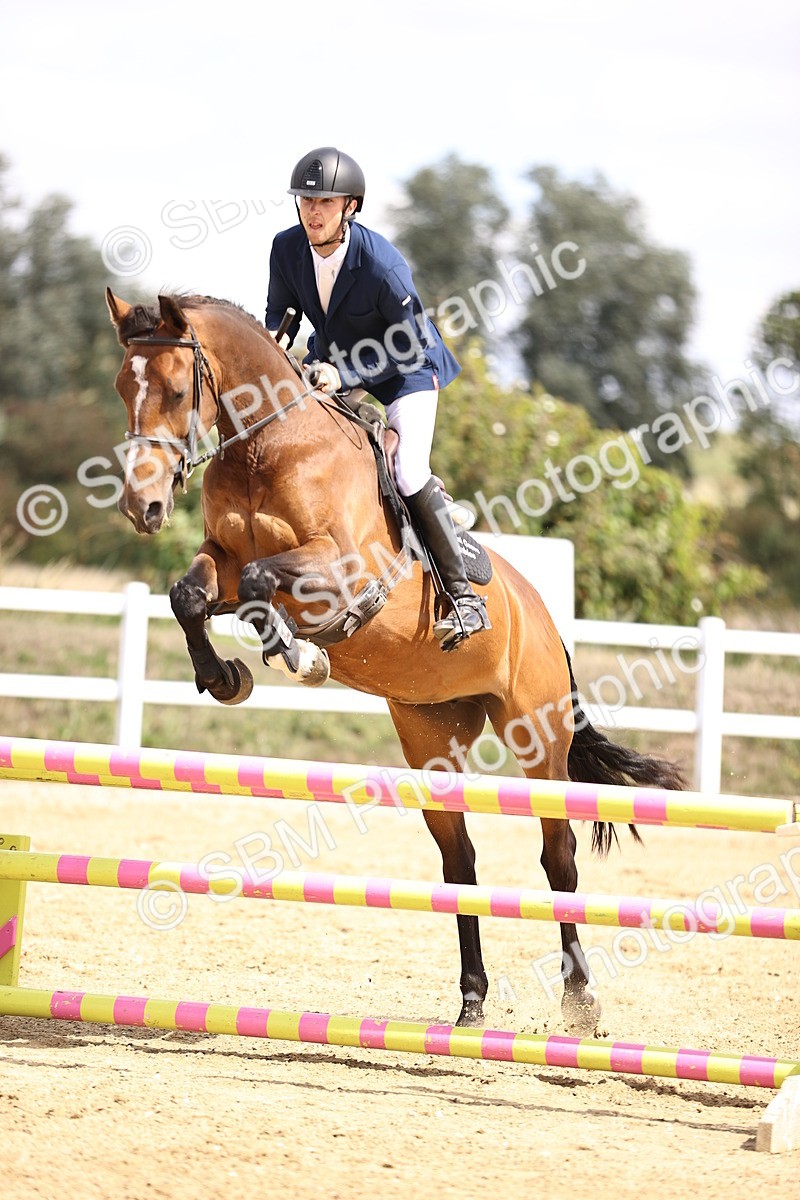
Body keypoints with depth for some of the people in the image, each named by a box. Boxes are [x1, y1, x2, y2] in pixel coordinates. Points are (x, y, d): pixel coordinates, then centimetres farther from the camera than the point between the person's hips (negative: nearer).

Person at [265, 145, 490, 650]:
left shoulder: (382, 264, -32)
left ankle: (464, 595, -13)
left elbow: (414, 345, -23)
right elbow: (281, 312, 6)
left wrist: (345, 374, -32)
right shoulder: (287, 248, -14)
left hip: (405, 371, -6)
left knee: (409, 474, -23)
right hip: (332, 365, 7)